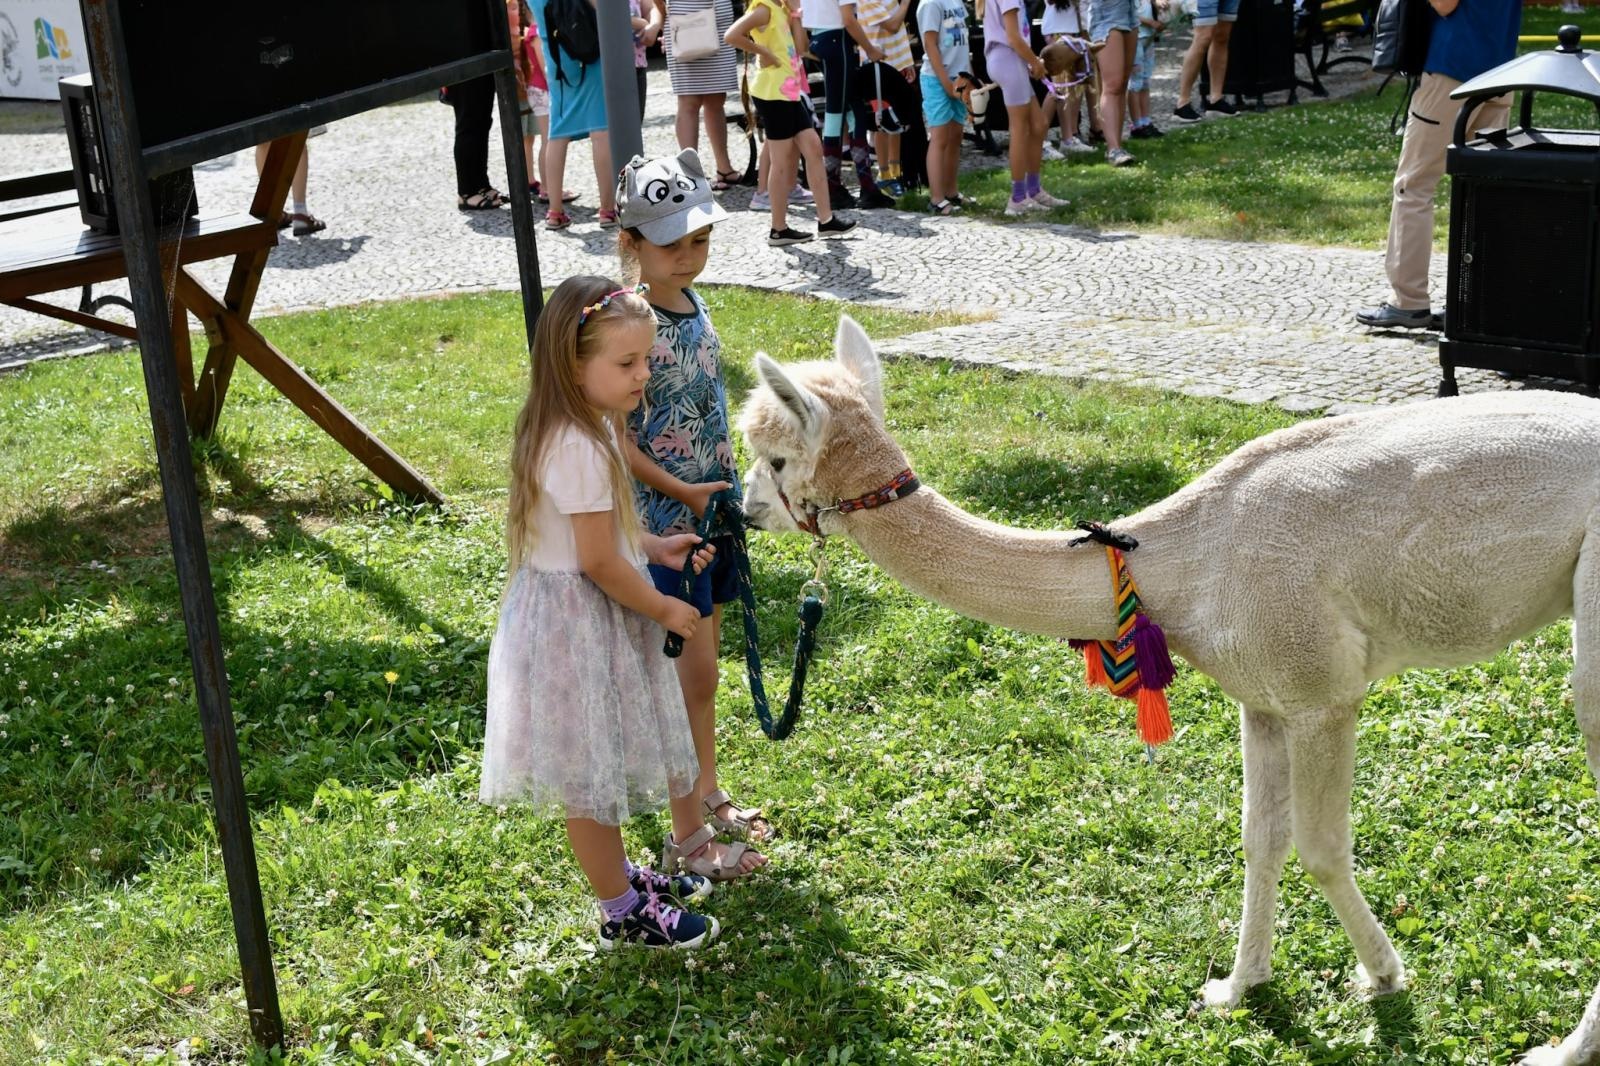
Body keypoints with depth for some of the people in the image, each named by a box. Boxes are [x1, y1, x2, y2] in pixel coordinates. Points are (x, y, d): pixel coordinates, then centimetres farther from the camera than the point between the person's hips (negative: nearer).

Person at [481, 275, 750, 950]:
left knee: (604, 764, 24)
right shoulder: (580, 449, -27)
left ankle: (619, 875, 41)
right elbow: (600, 564, -23)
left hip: (584, 616, 10)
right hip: (579, 622, -10)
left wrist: (655, 547, 6)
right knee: (591, 773, 6)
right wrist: (664, 610, -11)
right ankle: (623, 913, 20)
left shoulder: (581, 429, 4)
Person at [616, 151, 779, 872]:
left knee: (700, 660, 18)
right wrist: (682, 491, -17)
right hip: (664, 517, -8)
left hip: (709, 508, 8)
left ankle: (708, 794, 32)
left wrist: (728, 487, 15)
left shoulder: (692, 304, 6)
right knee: (694, 669, -3)